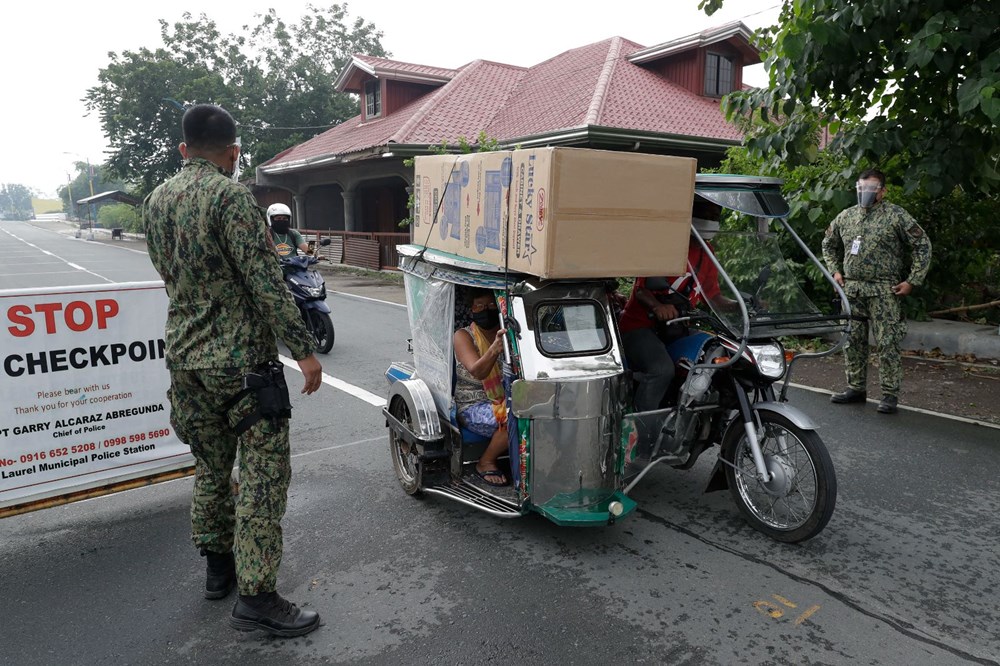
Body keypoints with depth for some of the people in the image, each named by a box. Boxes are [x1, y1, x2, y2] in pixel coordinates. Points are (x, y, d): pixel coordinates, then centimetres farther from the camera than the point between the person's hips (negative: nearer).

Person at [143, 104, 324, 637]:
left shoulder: (155, 201, 10)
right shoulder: (229, 195, -14)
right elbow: (265, 280, -19)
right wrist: (303, 349, -17)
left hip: (184, 354, 8)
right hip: (240, 358, -8)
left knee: (210, 463, 19)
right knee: (264, 473, -2)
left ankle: (218, 568, 33)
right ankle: (255, 597, 3)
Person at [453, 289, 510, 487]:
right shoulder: (463, 336, -5)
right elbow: (477, 372, -23)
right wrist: (494, 349, -42)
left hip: (506, 401, 4)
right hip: (473, 407, -4)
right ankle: (486, 463, -8)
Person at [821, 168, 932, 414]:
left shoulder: (896, 216, -3)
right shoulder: (846, 216, 11)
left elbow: (922, 246, -2)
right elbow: (828, 244, 25)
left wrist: (913, 281, -6)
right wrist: (835, 271, 13)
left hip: (883, 292, -5)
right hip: (851, 291, 5)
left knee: (887, 343, -5)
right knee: (852, 341, 9)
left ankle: (890, 395, 3)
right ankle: (856, 388, 21)